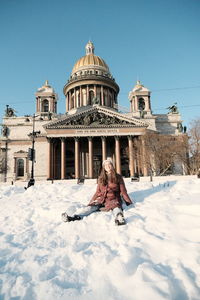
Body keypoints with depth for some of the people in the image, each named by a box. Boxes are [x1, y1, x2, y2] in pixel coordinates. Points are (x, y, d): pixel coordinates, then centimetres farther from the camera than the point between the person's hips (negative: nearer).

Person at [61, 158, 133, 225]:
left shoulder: (118, 177, 7)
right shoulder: (101, 178, 14)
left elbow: (123, 191, 8)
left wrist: (129, 203, 3)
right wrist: (90, 202, 17)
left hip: (114, 199, -3)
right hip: (102, 199, 3)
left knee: (115, 206, -38)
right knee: (91, 207, -25)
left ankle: (119, 217, -69)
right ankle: (74, 217, -45)